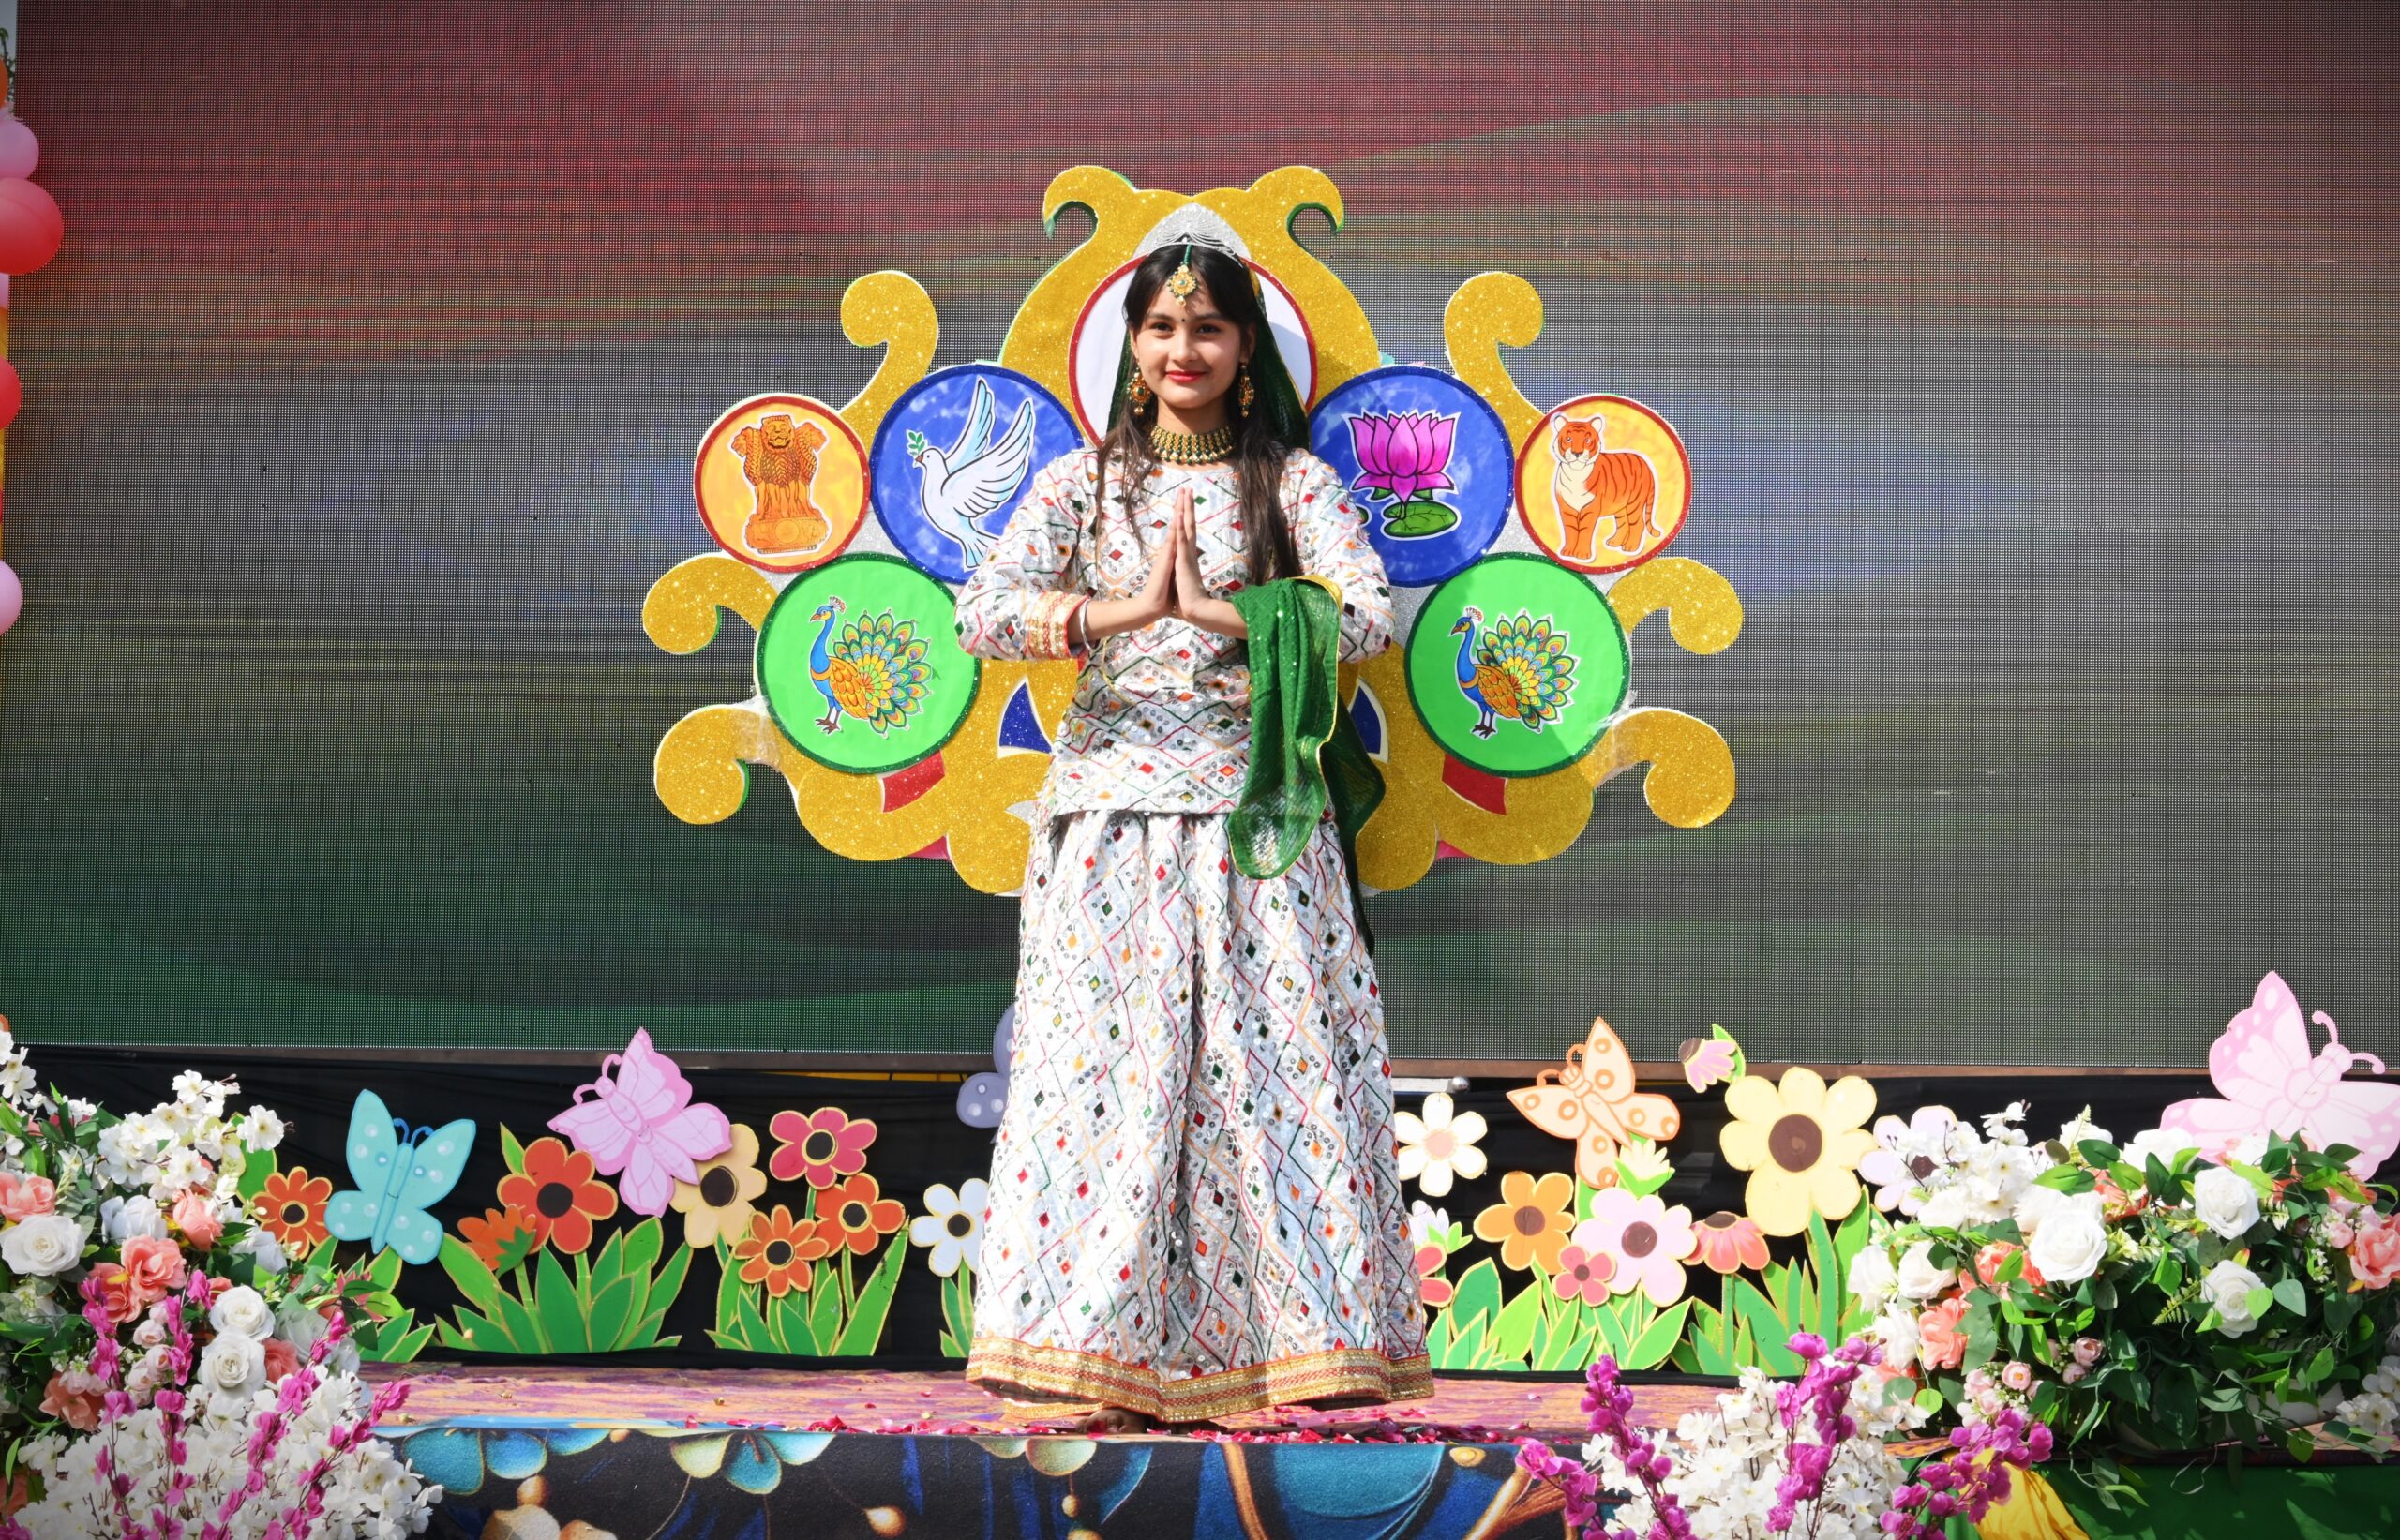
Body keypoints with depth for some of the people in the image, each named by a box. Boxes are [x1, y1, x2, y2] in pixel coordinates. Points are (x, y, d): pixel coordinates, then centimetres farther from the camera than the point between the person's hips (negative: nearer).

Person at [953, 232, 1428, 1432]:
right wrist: (1127, 612, -16)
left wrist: (1218, 613, -14)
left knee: (1269, 1062, -6)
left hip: (1253, 816, -1)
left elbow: (1371, 619, -7)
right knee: (1109, 1061, -5)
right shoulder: (1082, 482, 11)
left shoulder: (1293, 481, 8)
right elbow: (982, 615, -3)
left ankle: (1296, 1339, -2)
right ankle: (1109, 1353, -3)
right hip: (1114, 808, 1)